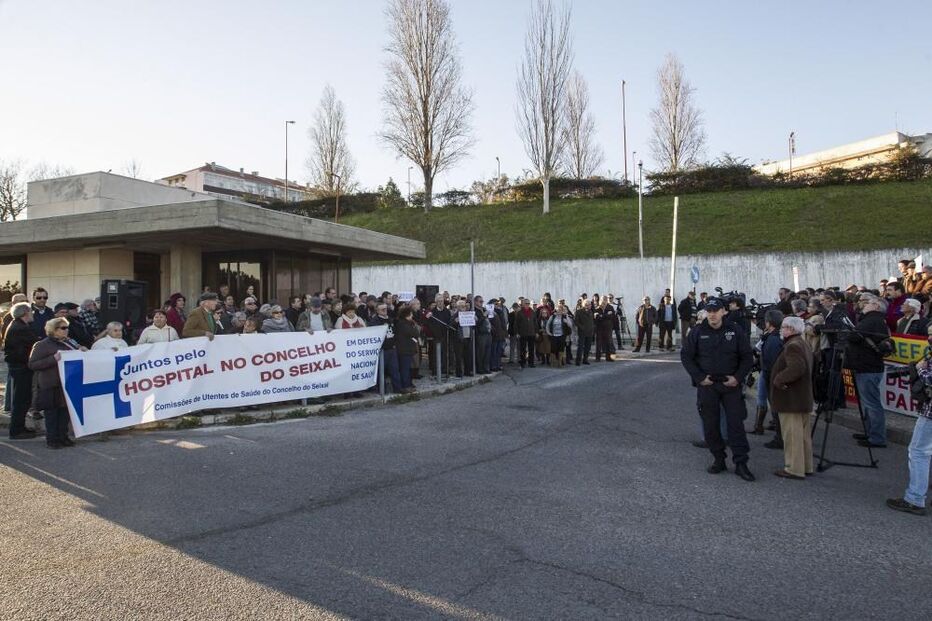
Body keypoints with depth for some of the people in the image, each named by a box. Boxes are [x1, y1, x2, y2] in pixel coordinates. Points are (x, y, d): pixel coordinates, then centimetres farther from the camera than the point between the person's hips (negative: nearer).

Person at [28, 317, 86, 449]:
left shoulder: (69, 342, 10)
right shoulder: (42, 345, -7)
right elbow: (32, 365, -13)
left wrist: (82, 350, 1)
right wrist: (53, 359, -24)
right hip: (51, 386, -6)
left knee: (65, 410, 10)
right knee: (52, 412, 2)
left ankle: (63, 437, 19)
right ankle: (51, 439, 10)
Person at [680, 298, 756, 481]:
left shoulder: (735, 331, 0)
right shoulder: (698, 332, -1)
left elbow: (747, 357, 5)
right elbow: (685, 356, 3)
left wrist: (738, 377, -7)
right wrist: (699, 377, -6)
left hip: (731, 384, 0)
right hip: (707, 385, 1)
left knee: (736, 423, -1)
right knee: (710, 425, 6)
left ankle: (740, 463, 6)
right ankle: (719, 460, 19)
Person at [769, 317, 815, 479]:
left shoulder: (792, 346, -18)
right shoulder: (804, 344, 15)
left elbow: (797, 368, -32)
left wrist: (778, 379, -21)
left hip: (791, 400, -11)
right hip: (804, 398, 11)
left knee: (792, 435, -4)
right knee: (803, 434, 17)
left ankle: (794, 469, 1)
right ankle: (806, 466, 26)